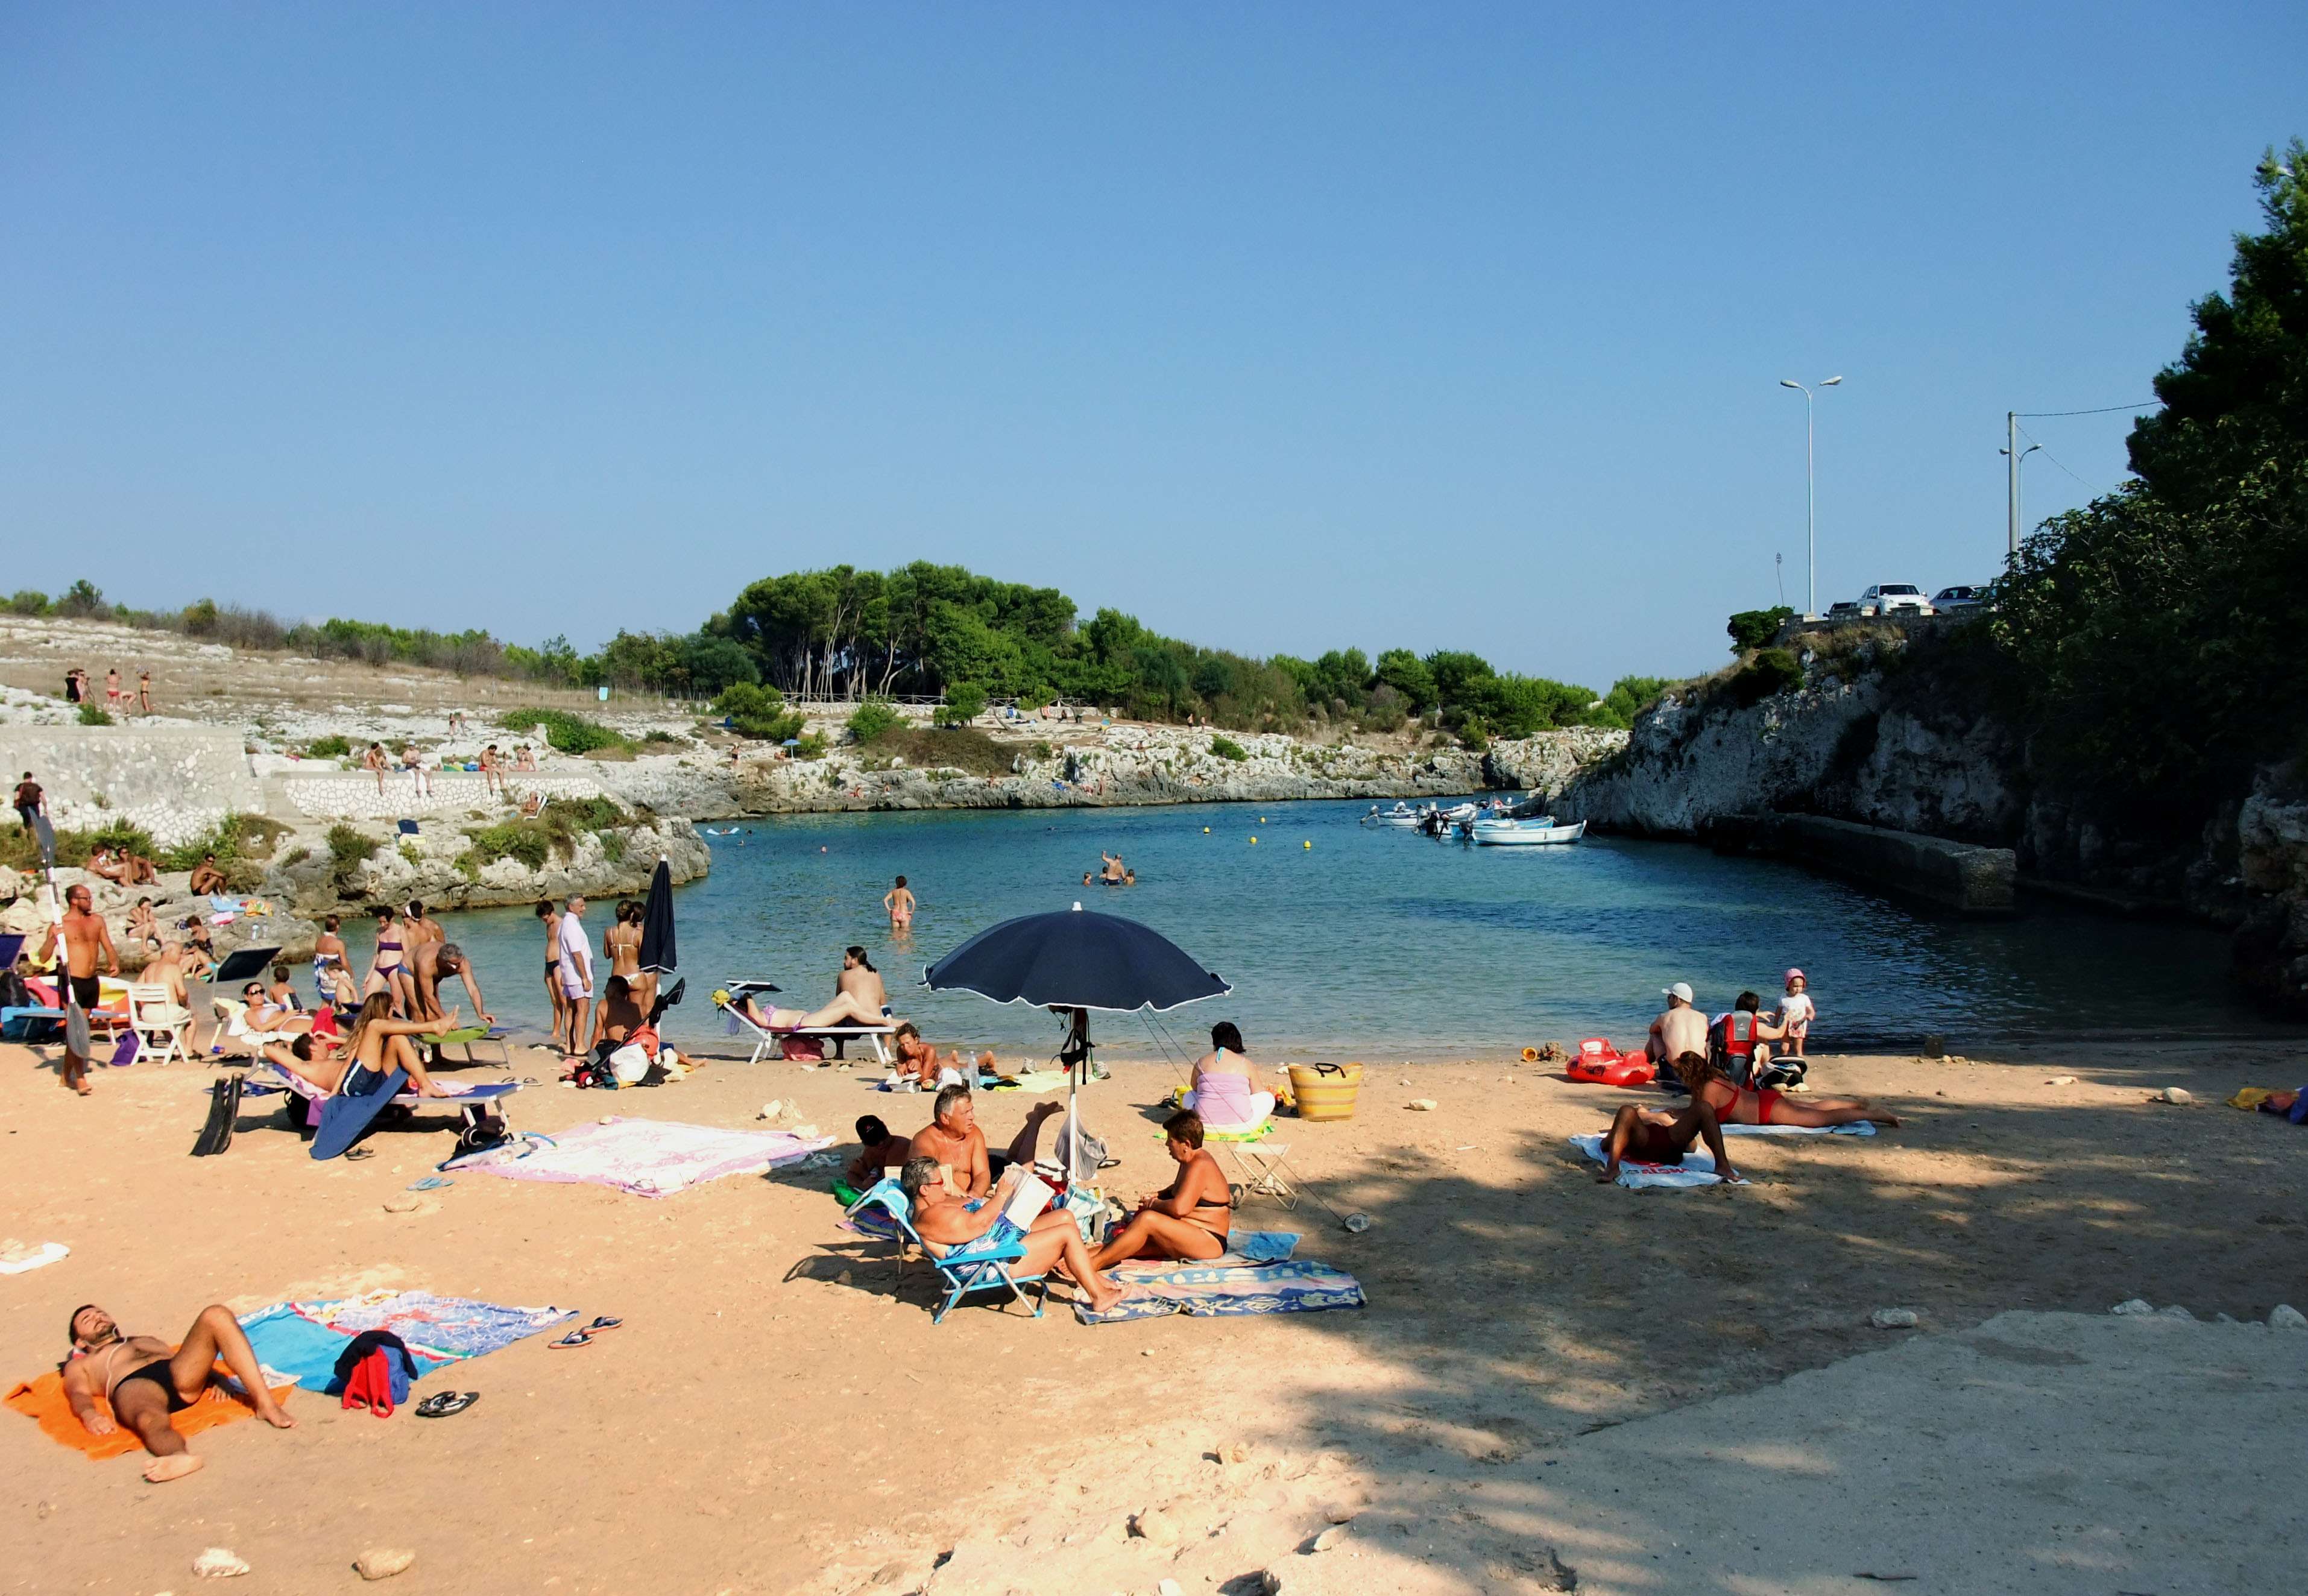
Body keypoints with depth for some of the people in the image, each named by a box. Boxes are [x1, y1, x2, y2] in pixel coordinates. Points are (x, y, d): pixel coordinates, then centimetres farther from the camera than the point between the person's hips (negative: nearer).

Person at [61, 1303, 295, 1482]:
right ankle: (181, 1455, -78)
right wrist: (89, 1414, -12)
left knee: (216, 1315, -23)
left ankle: (265, 1403, -36)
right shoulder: (79, 1366, 36)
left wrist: (215, 1378, 4)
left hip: (179, 1372, 4)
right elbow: (78, 1394, 13)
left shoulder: (149, 1341, 45)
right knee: (151, 1420, -41)